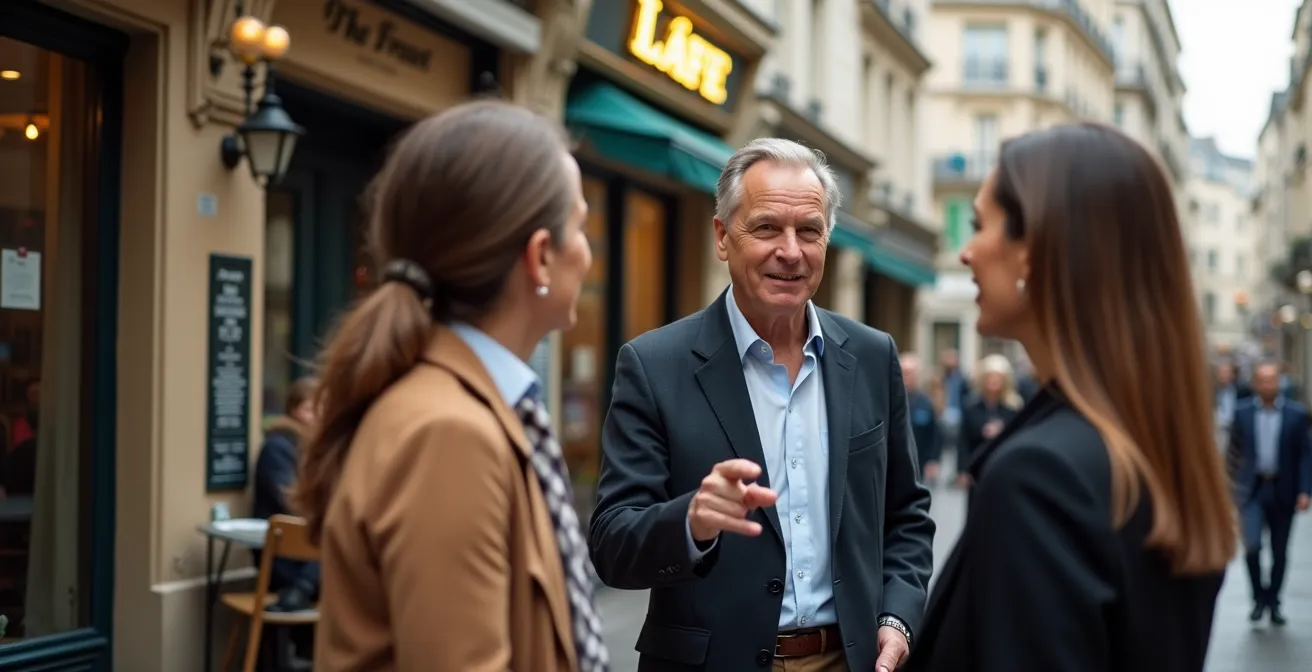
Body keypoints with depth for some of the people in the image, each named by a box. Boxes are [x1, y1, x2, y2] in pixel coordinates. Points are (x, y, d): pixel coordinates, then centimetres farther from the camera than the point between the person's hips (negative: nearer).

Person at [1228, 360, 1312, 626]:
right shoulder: (1242, 412, -1)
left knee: (1280, 552, 8)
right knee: (1252, 545, -14)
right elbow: (1234, 451, 6)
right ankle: (1259, 598, 7)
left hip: (1283, 490, 0)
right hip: (1252, 489, 0)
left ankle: (1273, 602, 25)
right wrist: (1231, 486, 4)